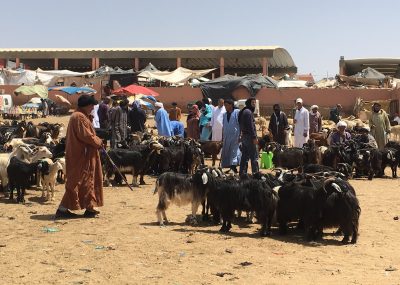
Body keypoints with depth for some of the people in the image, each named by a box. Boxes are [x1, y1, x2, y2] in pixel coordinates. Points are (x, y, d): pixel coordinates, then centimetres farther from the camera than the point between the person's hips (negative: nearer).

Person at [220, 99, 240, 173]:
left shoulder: (237, 112, -4)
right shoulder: (225, 114, 15)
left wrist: (240, 135, -12)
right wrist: (222, 138, 16)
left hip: (235, 136, -6)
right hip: (226, 137, 6)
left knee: (234, 151, -10)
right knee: (226, 152, 4)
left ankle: (233, 165, -12)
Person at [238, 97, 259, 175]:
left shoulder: (243, 112, 18)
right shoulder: (248, 112, -12)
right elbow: (250, 126, -18)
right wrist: (254, 137, -19)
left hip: (244, 136, 10)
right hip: (249, 137, -10)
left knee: (245, 156, 11)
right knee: (254, 156, -7)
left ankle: (242, 173, 13)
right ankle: (255, 173, -9)